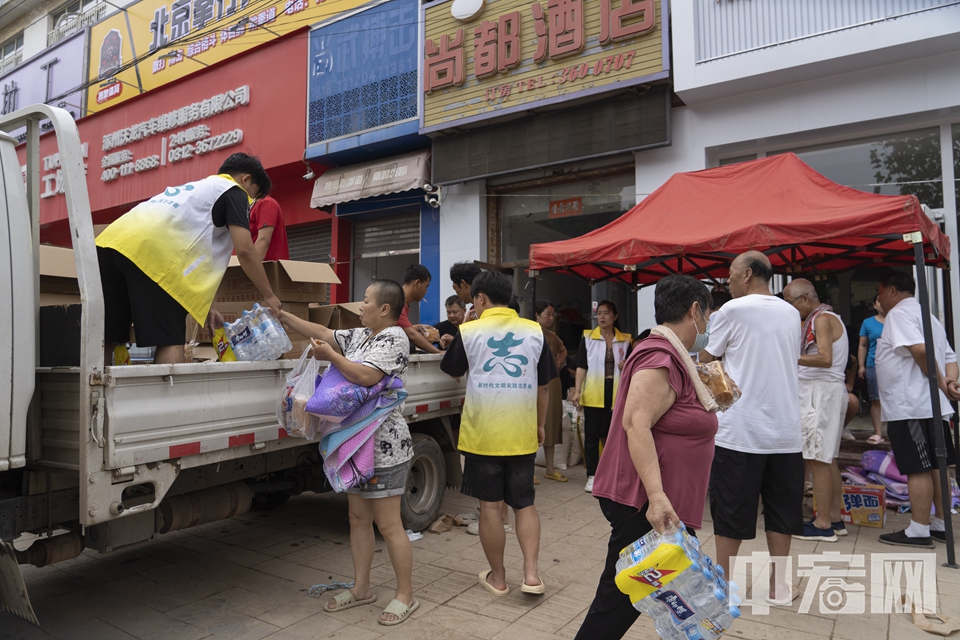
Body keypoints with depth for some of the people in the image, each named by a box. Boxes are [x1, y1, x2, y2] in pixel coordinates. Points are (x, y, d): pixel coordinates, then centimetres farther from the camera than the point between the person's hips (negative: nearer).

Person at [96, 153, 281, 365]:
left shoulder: (194, 189, 36)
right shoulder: (233, 191, 13)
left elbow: (191, 255, 35)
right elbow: (245, 251, 0)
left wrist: (205, 307, 33)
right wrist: (269, 296, 11)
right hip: (148, 251, -8)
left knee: (105, 340, 10)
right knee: (170, 341, -4)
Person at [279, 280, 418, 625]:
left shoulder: (393, 338, -14)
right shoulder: (360, 336, 13)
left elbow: (366, 376, -26)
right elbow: (322, 333, 17)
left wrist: (330, 356, -15)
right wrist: (282, 315, 14)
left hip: (384, 448, -9)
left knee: (388, 525, -1)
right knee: (358, 519, 16)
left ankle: (405, 595, 15)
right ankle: (361, 588, 31)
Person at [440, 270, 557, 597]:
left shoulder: (469, 331, -5)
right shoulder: (534, 331, 0)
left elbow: (453, 371, 12)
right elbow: (543, 386, 6)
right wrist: (540, 424, 19)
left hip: (482, 433, -2)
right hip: (522, 434, 2)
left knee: (490, 506, 10)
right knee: (524, 503, 16)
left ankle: (498, 577, 21)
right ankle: (531, 572, 9)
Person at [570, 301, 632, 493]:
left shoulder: (625, 340, 8)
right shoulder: (588, 337, 2)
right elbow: (581, 366, -3)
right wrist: (577, 390, -12)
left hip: (616, 395, 2)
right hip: (593, 395, -2)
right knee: (592, 435, 2)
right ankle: (592, 476, 10)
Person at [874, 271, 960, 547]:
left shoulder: (899, 313, -9)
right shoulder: (927, 315, 22)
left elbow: (920, 349, -25)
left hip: (910, 407, -10)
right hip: (933, 404, 10)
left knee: (918, 468, -6)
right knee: (935, 466, 14)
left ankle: (919, 530, -2)